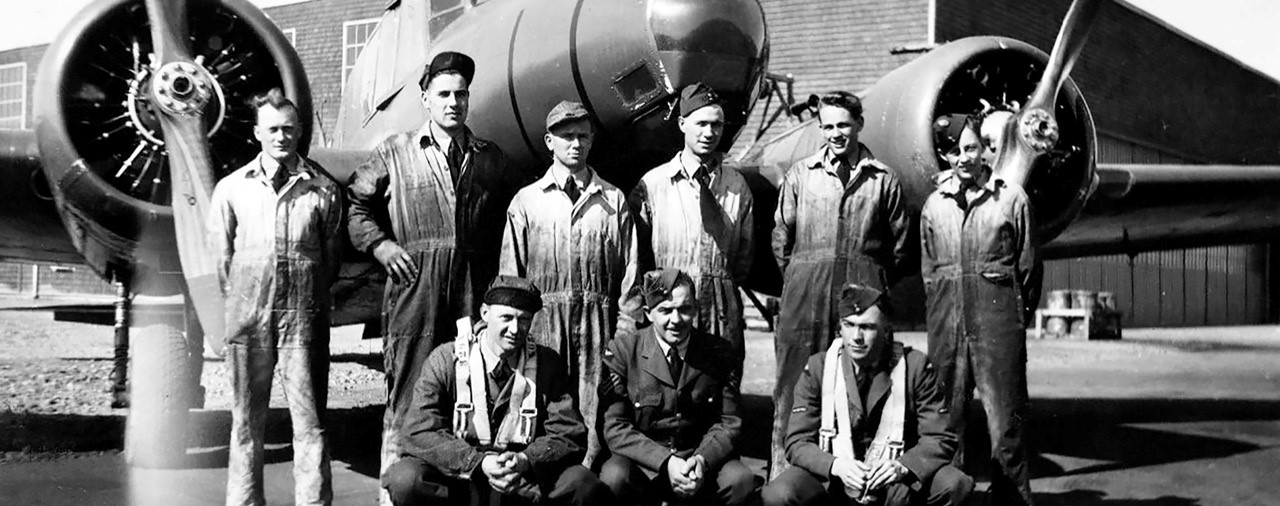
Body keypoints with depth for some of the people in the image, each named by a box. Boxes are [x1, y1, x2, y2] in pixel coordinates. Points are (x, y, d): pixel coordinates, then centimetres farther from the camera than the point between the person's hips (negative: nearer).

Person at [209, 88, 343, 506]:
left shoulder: (324, 189, 1)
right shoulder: (231, 189, 5)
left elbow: (330, 255, 8)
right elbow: (222, 255, 12)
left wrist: (310, 301, 10)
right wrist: (242, 302, 13)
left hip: (304, 317, -1)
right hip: (248, 318, 1)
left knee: (309, 422, -1)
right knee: (246, 421, 8)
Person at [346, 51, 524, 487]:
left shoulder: (490, 159, 15)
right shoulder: (395, 152, 9)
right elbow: (356, 206, 12)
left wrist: (501, 270, 10)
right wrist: (380, 244, -3)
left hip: (476, 296, 2)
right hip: (415, 292, -2)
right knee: (407, 397, -1)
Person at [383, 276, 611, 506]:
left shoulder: (546, 363, 1)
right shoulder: (445, 360, -5)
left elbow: (568, 435, -3)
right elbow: (419, 433, -13)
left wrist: (525, 461, -24)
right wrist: (479, 463, -28)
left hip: (526, 486, 2)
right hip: (455, 482, -1)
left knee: (583, 485, -25)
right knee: (405, 480, -31)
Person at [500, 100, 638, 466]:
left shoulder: (613, 200, 10)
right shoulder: (527, 200, 9)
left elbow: (629, 270, 8)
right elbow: (510, 273, 9)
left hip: (598, 319, 1)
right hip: (544, 318, 0)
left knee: (595, 406, -1)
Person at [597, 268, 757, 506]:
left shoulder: (720, 353, 0)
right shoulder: (622, 351, -6)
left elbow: (728, 422, 4)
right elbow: (616, 428, -8)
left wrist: (702, 460, -18)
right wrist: (666, 462, -22)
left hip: (703, 461, 2)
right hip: (643, 462, -1)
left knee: (741, 481, -28)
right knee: (614, 478, -33)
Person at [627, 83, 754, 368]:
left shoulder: (736, 186, 8)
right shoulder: (651, 184, 2)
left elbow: (744, 252, 13)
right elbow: (635, 253, 7)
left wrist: (722, 288, 8)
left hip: (723, 315, 2)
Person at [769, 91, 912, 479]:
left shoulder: (883, 179, 6)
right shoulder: (801, 175, 9)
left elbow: (900, 244, 11)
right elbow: (781, 236, 12)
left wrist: (877, 284, 10)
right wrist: (797, 280, 11)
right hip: (806, 295, 1)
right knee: (795, 379, 0)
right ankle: (784, 470, 8)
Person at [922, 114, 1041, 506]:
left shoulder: (1012, 198, 1)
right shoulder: (934, 204, 10)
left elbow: (1028, 267, 6)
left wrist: (1019, 314, 8)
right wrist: (941, 315, 14)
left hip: (998, 322, -3)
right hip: (946, 325, 3)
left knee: (1005, 423, -2)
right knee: (946, 420, 7)